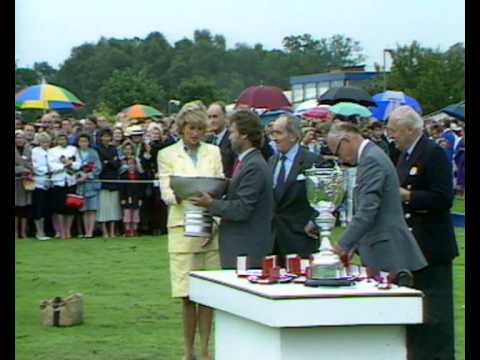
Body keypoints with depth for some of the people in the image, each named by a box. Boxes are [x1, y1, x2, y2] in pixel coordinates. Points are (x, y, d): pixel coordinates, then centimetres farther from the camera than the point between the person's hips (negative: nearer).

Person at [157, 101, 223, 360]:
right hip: (182, 229, -2)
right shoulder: (167, 155, 6)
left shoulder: (214, 152, 11)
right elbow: (165, 193, -2)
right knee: (188, 295, -3)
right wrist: (183, 194, -24)